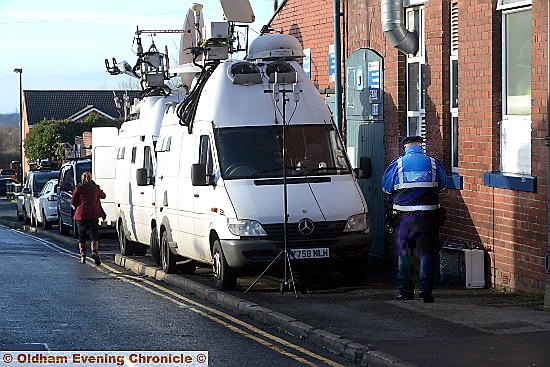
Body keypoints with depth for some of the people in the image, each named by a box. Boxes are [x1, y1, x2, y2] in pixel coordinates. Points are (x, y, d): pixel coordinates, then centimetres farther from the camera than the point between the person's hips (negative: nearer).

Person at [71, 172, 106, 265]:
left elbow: (73, 202, 2)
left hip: (81, 215, 0)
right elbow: (103, 195, 23)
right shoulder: (95, 188, 5)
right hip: (93, 215, 0)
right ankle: (95, 252, -22)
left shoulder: (79, 188, 1)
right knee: (94, 236, 0)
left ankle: (83, 256, 9)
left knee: (82, 237, 10)